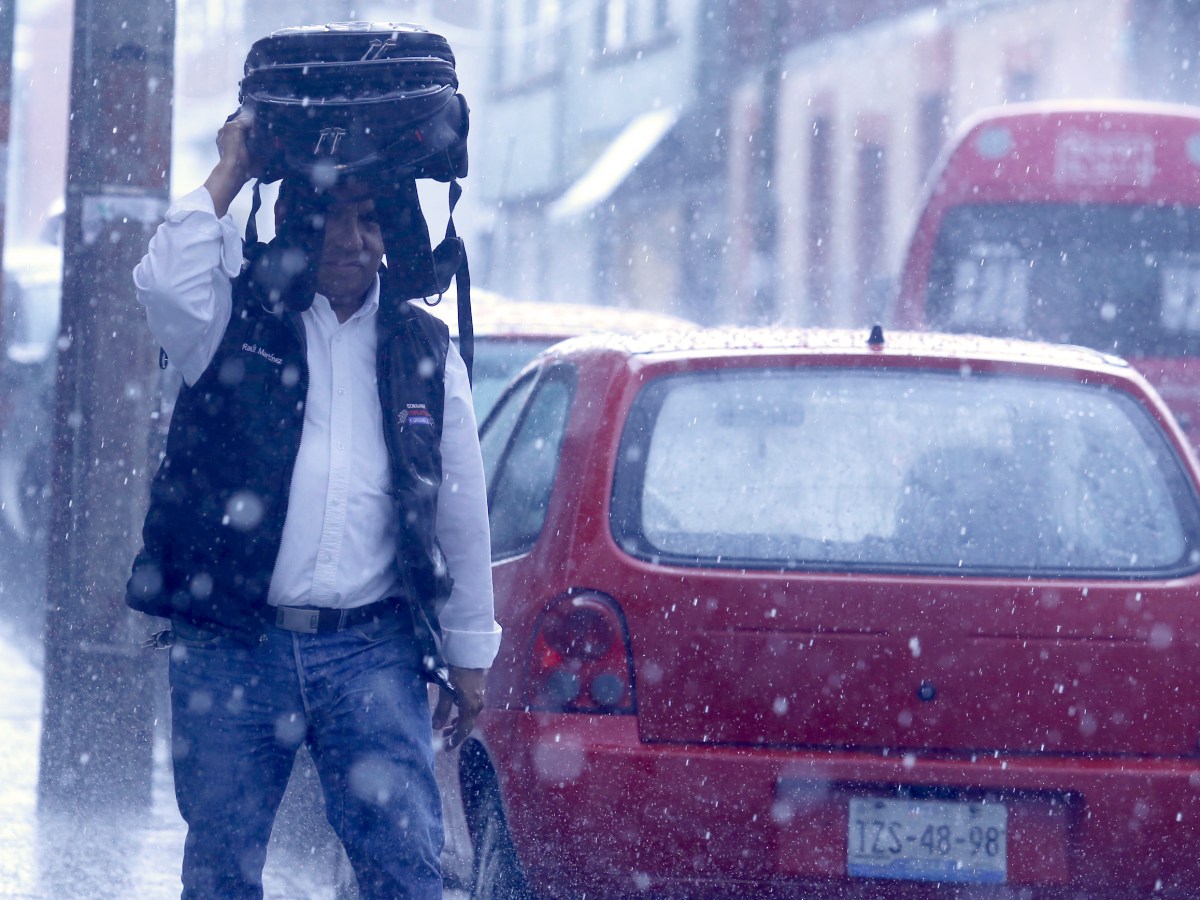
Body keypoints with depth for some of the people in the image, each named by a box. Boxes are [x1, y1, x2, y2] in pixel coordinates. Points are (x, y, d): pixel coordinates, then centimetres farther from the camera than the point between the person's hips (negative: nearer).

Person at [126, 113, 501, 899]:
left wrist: (469, 655, 15)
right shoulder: (237, 319, 5)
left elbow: (461, 512, 16)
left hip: (371, 650, 1)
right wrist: (230, 173, -8)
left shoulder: (425, 349, 12)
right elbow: (165, 281, -19)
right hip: (231, 648, -1)